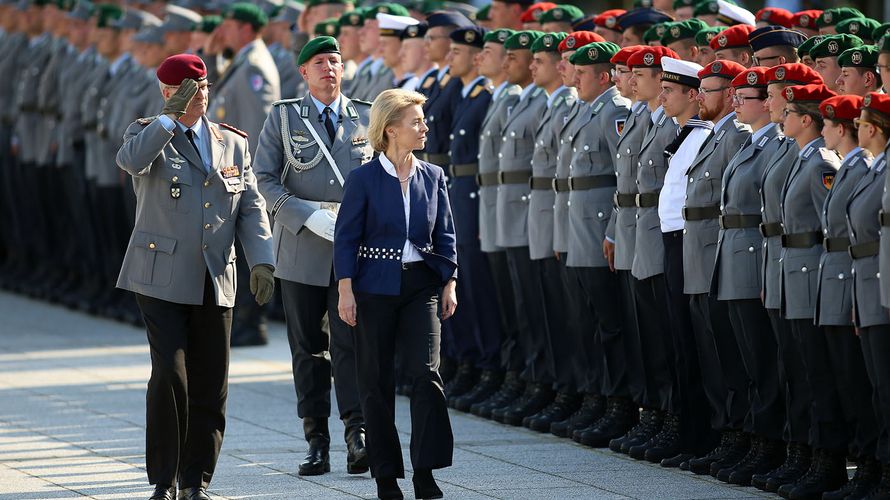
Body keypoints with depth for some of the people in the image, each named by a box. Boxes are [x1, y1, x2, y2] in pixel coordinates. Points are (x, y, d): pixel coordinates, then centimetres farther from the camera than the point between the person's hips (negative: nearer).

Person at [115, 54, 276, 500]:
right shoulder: (150, 133, 2)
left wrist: (260, 262, -2)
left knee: (210, 385, 2)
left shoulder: (232, 143, 14)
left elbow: (251, 208, 11)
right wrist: (171, 116, -24)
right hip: (162, 279, -4)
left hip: (215, 284, 4)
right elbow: (131, 161, -23)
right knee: (171, 374, -14)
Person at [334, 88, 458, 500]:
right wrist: (346, 291, -9)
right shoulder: (364, 179, -4)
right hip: (375, 288, -2)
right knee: (377, 382, 2)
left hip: (421, 286, 2)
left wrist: (449, 284, 5)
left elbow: (445, 235, 12)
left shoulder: (432, 177, 7)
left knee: (426, 373, -12)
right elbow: (346, 238, -4)